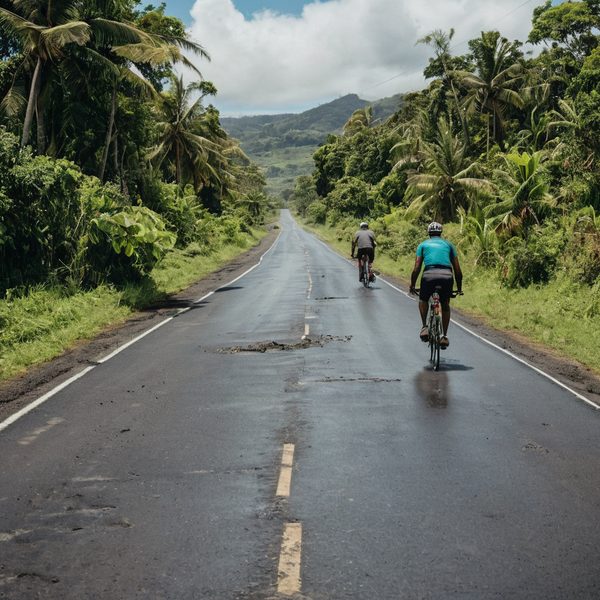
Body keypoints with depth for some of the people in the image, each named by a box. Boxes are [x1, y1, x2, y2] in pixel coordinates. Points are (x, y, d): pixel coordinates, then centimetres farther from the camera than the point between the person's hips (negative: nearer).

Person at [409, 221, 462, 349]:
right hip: (447, 276, 1)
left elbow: (416, 269, 12)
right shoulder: (448, 244, 24)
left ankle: (425, 327, 10)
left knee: (423, 300, 27)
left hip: (429, 275, -1)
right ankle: (445, 336, 17)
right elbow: (457, 270, 20)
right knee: (445, 305, 22)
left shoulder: (423, 245, 21)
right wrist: (459, 288, 28)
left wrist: (412, 285, 22)